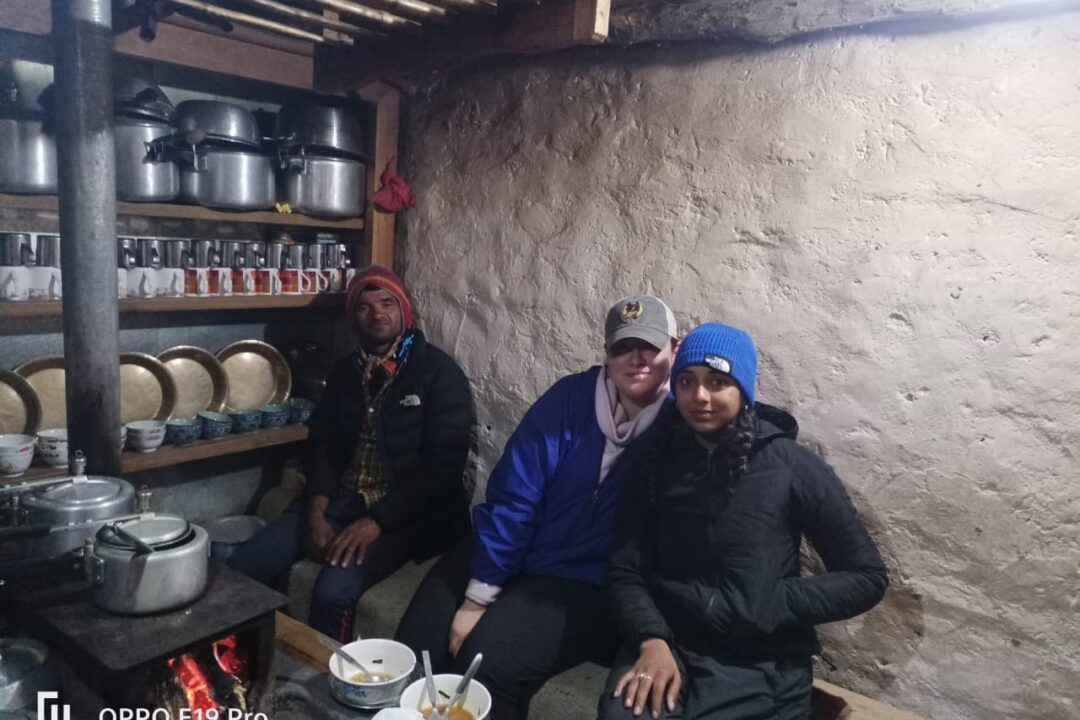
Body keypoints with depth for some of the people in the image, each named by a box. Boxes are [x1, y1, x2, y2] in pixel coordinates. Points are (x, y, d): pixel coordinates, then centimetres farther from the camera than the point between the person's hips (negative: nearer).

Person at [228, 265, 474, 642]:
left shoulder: (439, 372, -7)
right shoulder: (345, 372, 13)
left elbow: (443, 464, -13)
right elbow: (323, 445, 10)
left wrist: (377, 521, -20)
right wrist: (317, 511, -9)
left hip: (409, 513, -5)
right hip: (343, 501, 6)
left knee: (333, 590, -29)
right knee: (243, 566, -11)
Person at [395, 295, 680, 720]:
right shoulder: (569, 397, -5)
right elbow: (512, 498, -8)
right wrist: (478, 596, -10)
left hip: (587, 585, -3)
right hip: (511, 557, 3)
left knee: (485, 660, -24)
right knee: (414, 653, -5)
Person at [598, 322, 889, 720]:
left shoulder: (794, 468, -3)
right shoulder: (656, 462, 5)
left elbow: (867, 578, 0)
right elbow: (625, 571, 2)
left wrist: (770, 605, -11)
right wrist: (652, 640, -16)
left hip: (761, 666, -1)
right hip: (669, 645, 1)